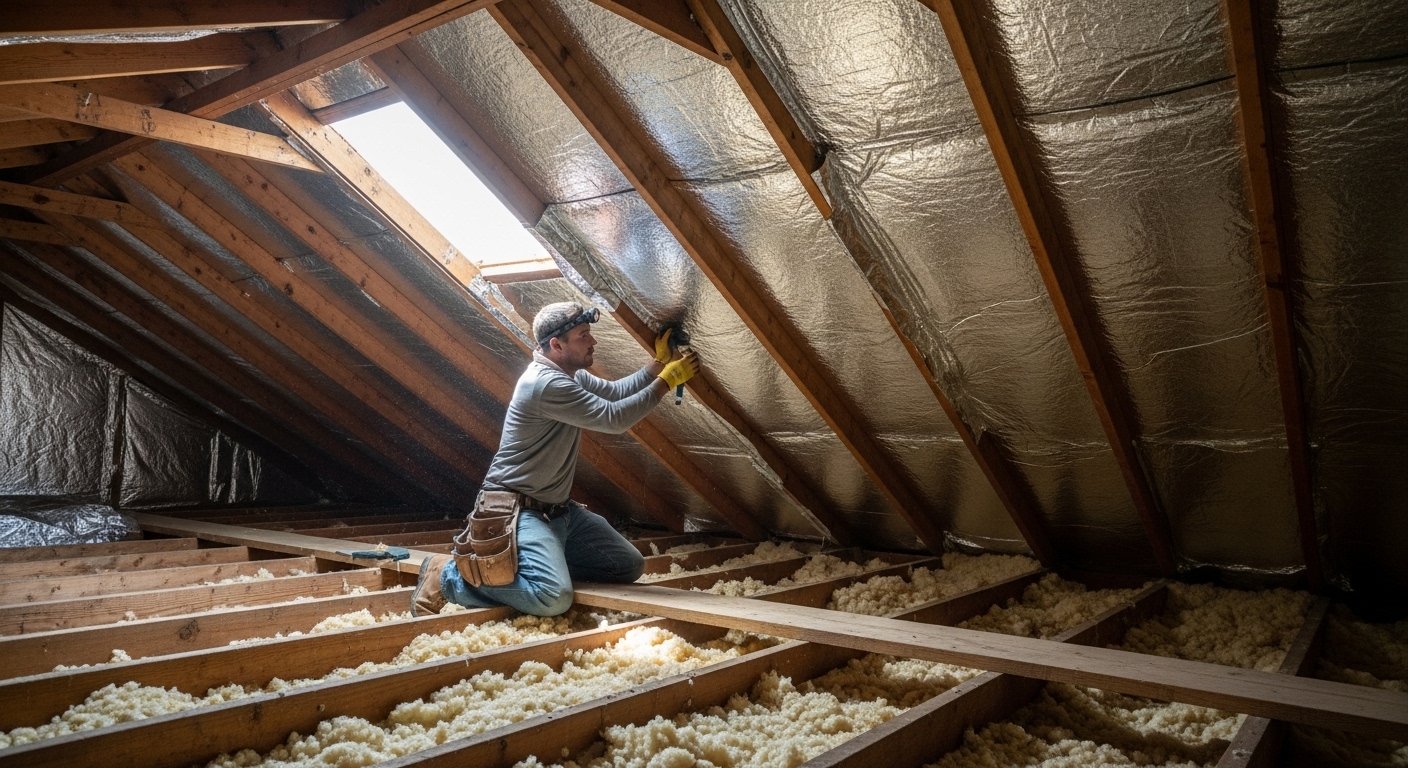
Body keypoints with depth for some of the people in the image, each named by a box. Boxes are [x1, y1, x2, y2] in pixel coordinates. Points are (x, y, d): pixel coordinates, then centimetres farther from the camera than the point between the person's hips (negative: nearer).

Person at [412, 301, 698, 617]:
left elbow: (614, 392, 21)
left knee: (630, 566, 8)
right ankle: (448, 575, -9)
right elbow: (614, 418, -22)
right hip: (518, 510, -10)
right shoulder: (547, 383, -23)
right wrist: (667, 381, -13)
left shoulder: (571, 375, 7)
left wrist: (659, 363, 11)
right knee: (553, 597, -31)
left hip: (559, 509, 10)